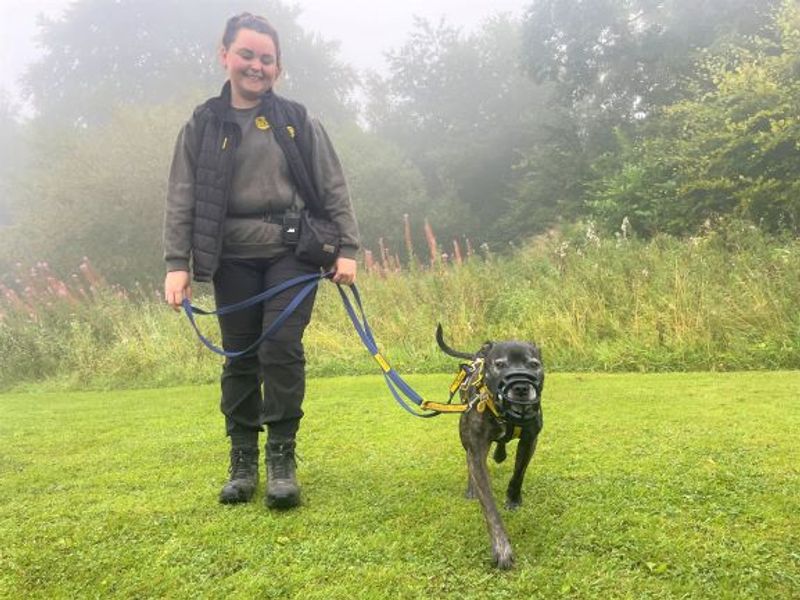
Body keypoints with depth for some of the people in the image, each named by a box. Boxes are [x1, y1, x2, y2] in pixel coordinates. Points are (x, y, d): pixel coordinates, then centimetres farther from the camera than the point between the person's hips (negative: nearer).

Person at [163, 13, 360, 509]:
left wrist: (347, 249, -4)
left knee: (282, 350, -9)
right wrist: (177, 264, -5)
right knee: (240, 358, 5)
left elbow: (333, 189, 4)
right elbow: (182, 199, 4)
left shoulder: (297, 120, 5)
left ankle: (283, 462, 2)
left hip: (291, 254, -1)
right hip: (232, 260, 2)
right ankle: (243, 463, 17)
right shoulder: (203, 125, 7)